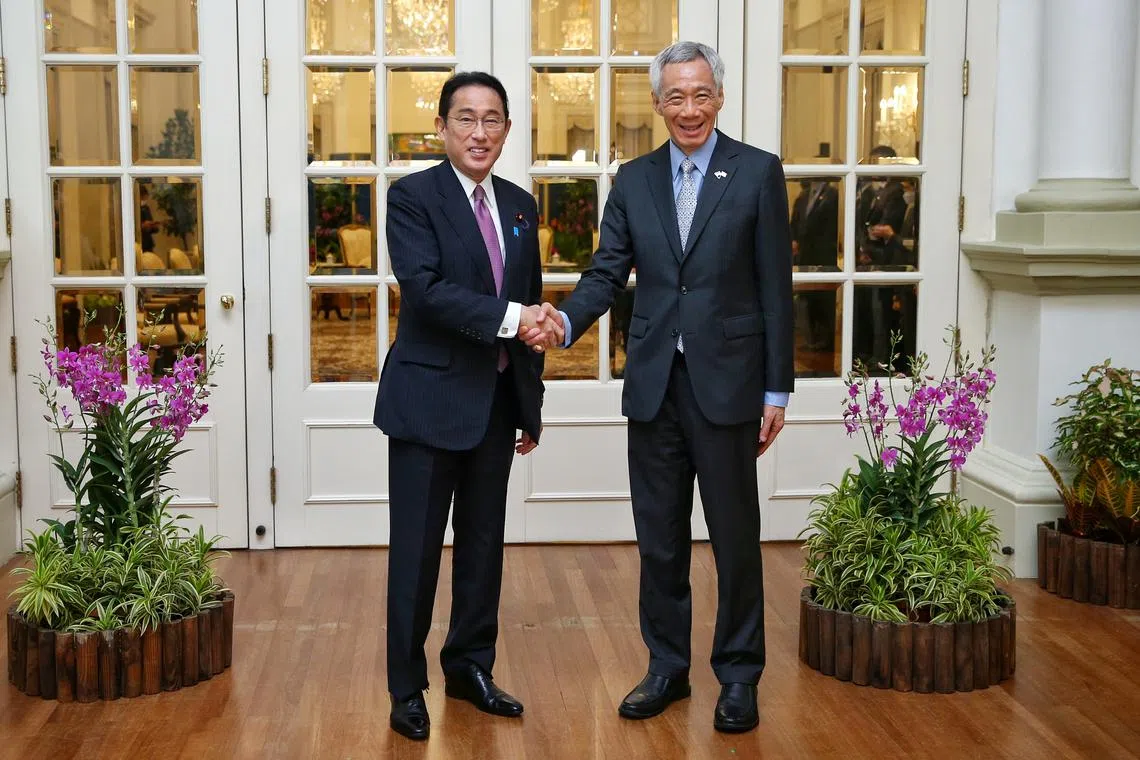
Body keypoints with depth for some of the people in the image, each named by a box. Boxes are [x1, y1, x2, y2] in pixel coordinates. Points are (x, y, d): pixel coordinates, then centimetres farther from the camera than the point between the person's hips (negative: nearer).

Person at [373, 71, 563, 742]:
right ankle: (408, 687, 14)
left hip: (497, 401, 6)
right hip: (430, 397, -6)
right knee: (417, 549, 2)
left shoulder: (520, 206, 11)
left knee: (484, 543, 13)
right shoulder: (413, 196, -7)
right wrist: (509, 315, -28)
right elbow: (424, 289, -20)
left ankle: (471, 667, 28)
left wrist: (532, 398, 16)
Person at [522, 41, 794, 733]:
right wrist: (565, 320, -17)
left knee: (736, 538, 6)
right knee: (659, 539, 12)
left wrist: (777, 391, -6)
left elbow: (775, 288, -4)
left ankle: (739, 676, 20)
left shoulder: (758, 173, -2)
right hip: (654, 385, 4)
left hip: (726, 383, -3)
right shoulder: (634, 180, 8)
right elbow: (609, 273, 4)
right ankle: (667, 667, 27)